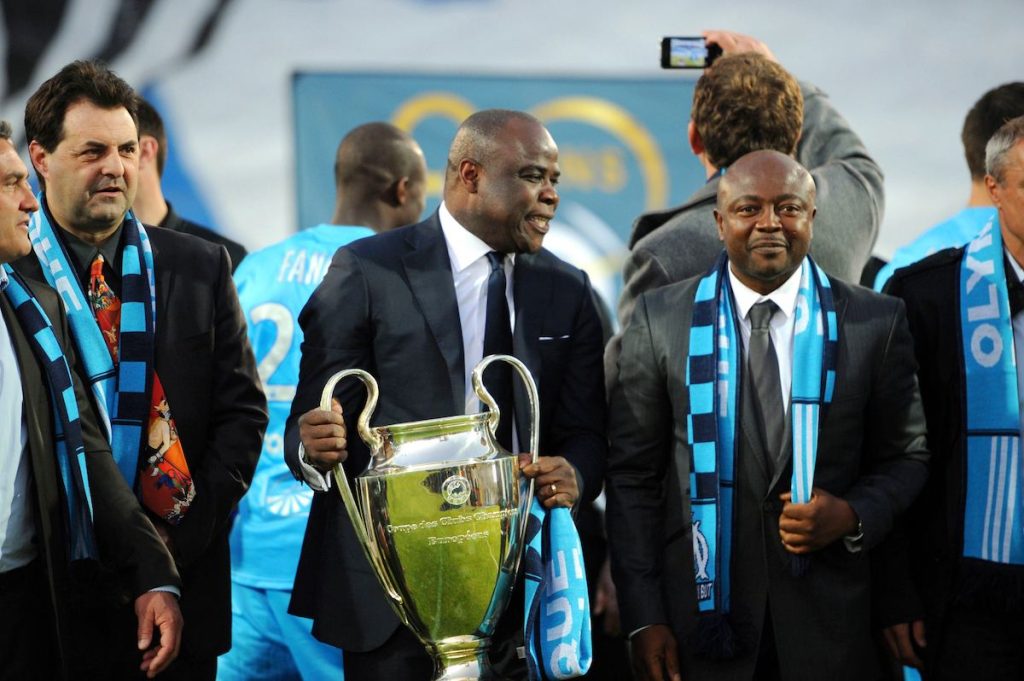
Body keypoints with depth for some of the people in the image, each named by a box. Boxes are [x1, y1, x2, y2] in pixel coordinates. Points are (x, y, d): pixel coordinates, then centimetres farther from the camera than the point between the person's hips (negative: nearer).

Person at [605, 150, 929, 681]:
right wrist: (643, 618, -4)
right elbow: (632, 475, 2)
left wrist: (854, 516, -11)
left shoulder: (876, 322, 2)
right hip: (698, 613, 0)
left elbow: (905, 456, 10)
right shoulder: (660, 318, 1)